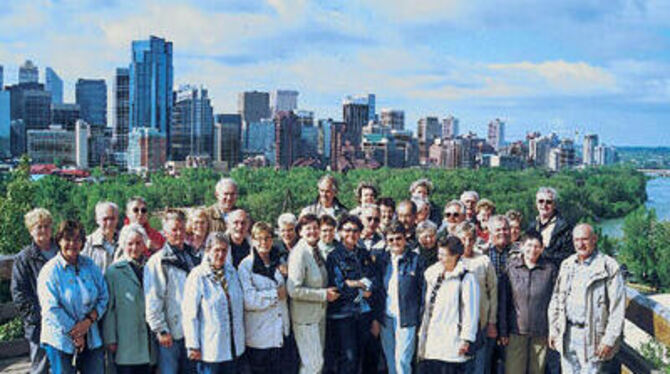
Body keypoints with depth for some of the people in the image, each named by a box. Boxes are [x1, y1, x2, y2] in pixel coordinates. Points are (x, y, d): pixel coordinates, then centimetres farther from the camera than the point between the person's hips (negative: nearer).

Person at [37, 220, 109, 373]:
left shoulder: (90, 266, 6)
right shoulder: (50, 271, -6)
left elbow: (103, 297, 6)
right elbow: (51, 310, -12)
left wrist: (89, 320, -11)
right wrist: (75, 334, -11)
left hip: (91, 339, 4)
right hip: (60, 341, -3)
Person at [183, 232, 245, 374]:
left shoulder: (231, 271, 7)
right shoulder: (198, 276, -12)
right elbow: (189, 314, -12)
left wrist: (241, 338, 14)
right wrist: (193, 345, -12)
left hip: (233, 346, 6)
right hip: (210, 348, -6)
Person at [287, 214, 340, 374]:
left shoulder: (316, 250, 8)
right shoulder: (299, 253, -18)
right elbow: (293, 290, -24)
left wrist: (328, 292, 3)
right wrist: (324, 294, -18)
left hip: (319, 313, 8)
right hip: (305, 317, -8)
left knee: (317, 361, 16)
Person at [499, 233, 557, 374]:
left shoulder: (550, 269, 0)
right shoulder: (511, 268, 0)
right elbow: (503, 301, 3)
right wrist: (503, 331, 1)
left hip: (541, 331, 0)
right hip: (516, 330, 0)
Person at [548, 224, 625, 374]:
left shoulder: (609, 267, -7)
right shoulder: (567, 265, 12)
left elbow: (618, 308, -10)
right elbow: (556, 299, 16)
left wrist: (609, 340, -14)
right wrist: (553, 329, 10)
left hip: (592, 336, -5)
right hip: (567, 335, 5)